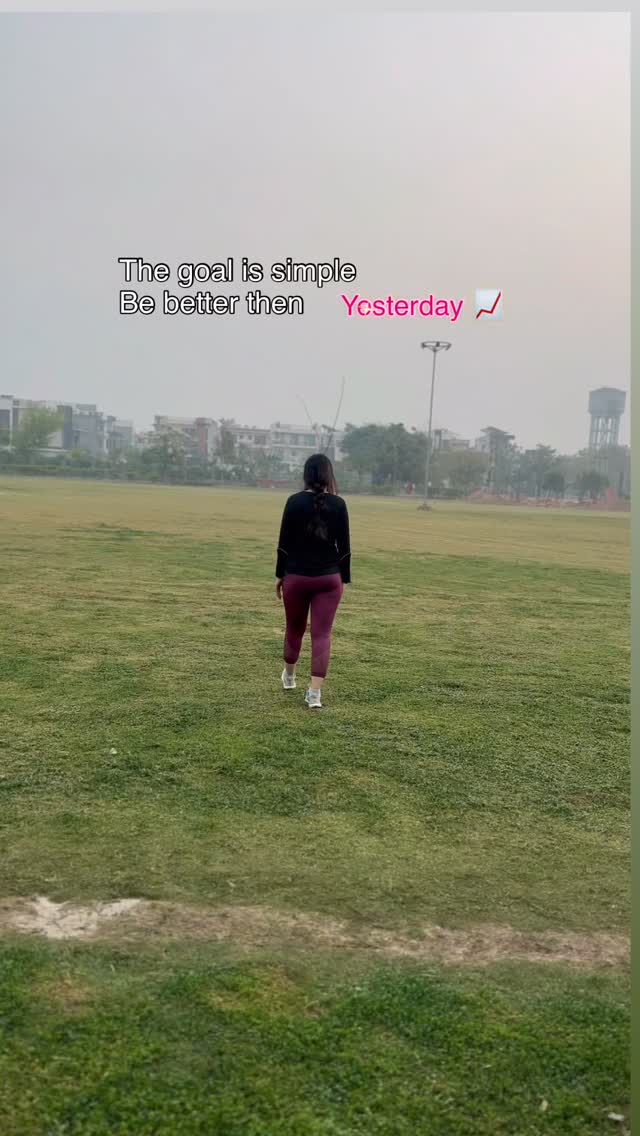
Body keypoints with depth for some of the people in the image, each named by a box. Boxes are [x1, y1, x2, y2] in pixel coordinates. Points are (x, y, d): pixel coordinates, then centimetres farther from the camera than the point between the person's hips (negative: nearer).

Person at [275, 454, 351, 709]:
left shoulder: (295, 501, -6)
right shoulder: (338, 504, -3)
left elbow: (284, 542, -4)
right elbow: (344, 546, -1)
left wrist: (279, 575, 6)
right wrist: (344, 579, 8)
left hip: (296, 576, 0)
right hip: (329, 578, 0)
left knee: (294, 628, 19)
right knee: (322, 634, 0)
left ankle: (289, 676, 40)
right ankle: (315, 693, -7)